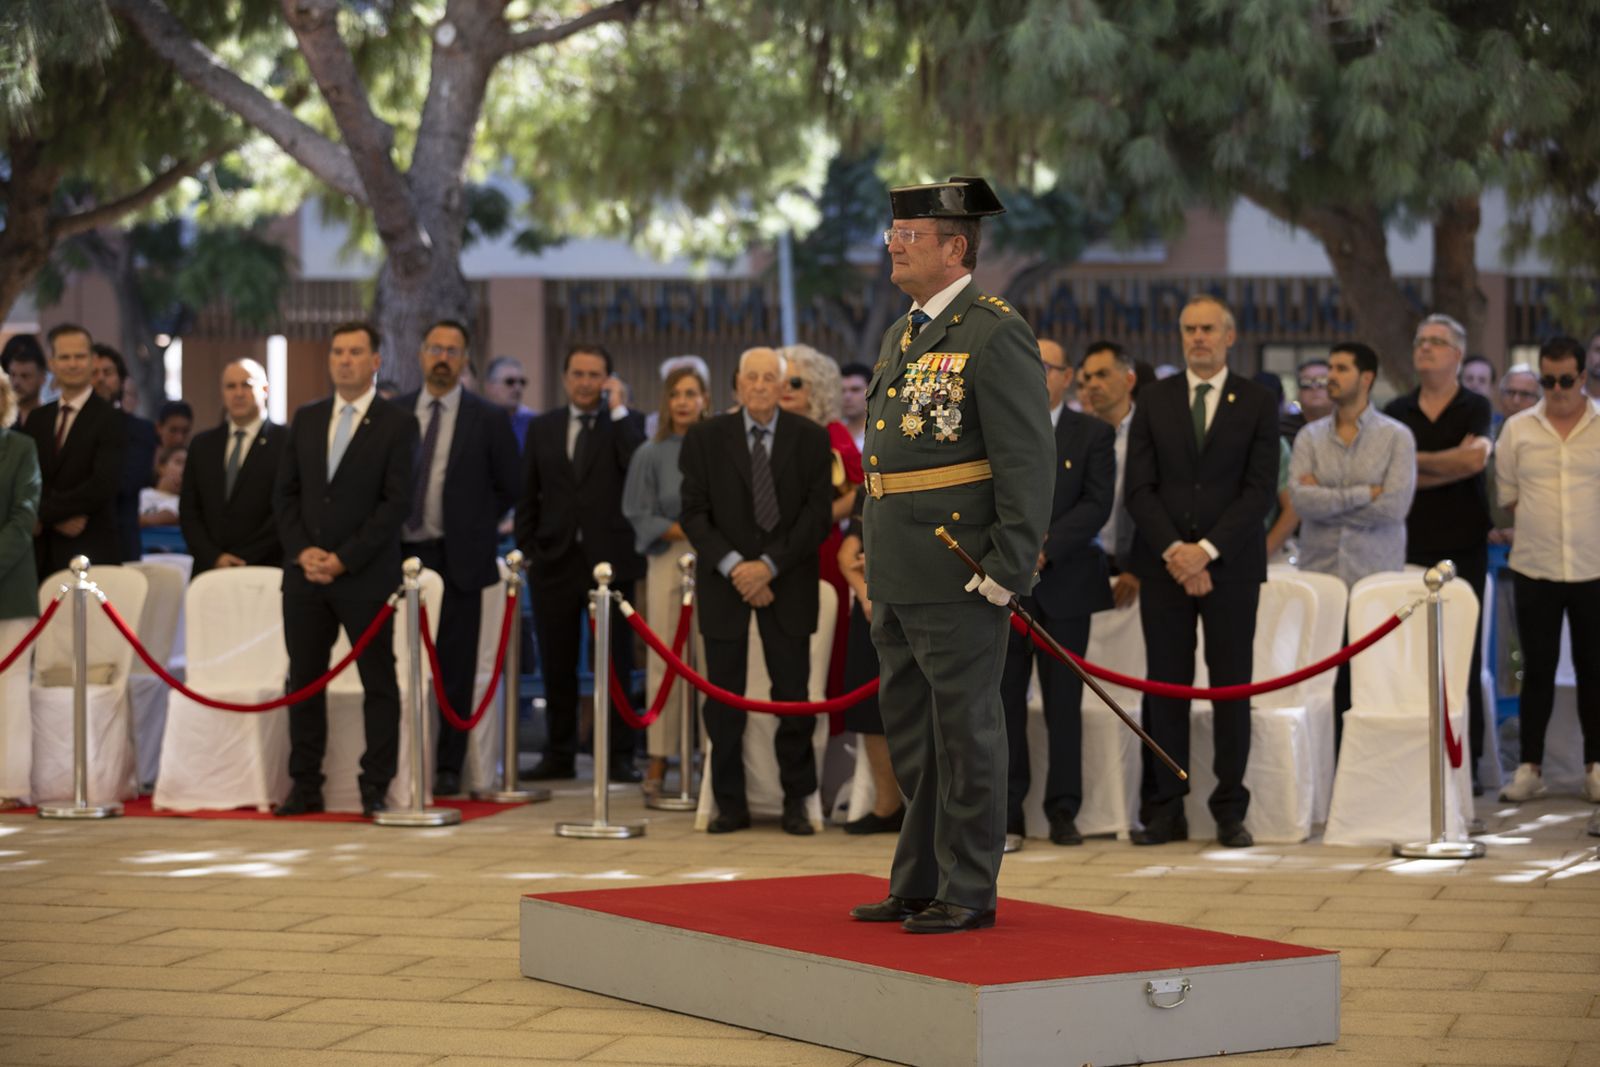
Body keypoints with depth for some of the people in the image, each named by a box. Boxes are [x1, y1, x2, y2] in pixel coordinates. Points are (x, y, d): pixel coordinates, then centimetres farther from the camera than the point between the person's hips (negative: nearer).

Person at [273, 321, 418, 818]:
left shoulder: (397, 424, -2)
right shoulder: (306, 419, 13)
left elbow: (396, 502, -9)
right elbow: (285, 492, 12)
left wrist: (343, 559, -13)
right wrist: (303, 551, -4)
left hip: (366, 576, -4)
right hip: (305, 572, 5)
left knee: (379, 683, 0)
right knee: (305, 680, 6)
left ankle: (376, 787, 4)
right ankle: (305, 786, 11)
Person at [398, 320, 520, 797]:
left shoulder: (488, 419, 1)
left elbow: (507, 488, 7)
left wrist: (473, 528, 3)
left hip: (457, 558, -2)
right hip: (402, 552, 2)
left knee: (455, 669, -1)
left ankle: (448, 767, 4)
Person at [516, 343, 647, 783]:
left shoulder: (626, 423, 3)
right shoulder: (542, 428, 12)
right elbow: (528, 496, 13)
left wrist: (617, 409, -14)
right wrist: (527, 550, 5)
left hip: (609, 560, -3)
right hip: (555, 560, 3)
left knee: (616, 663, 1)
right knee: (557, 664, 7)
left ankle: (620, 755, 6)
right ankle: (559, 755, 15)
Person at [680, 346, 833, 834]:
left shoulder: (811, 439, 2)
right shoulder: (705, 438, 3)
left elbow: (818, 513, -3)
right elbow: (694, 512, -1)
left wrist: (769, 565, -13)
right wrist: (733, 566, -13)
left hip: (787, 582, 0)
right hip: (725, 579, 1)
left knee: (793, 695, 0)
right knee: (723, 698, 1)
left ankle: (796, 801, 7)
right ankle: (730, 803, 8)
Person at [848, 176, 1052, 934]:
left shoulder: (996, 336, -11)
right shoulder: (902, 336, 17)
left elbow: (1027, 459, -15)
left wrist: (1009, 571, -20)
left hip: (961, 577, -9)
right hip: (899, 577, 9)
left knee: (964, 730, -2)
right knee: (911, 731, 14)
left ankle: (968, 892, 5)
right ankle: (918, 885, 22)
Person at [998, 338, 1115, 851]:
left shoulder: (1093, 434, 6)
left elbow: (1097, 504, -4)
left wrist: (1045, 549, -15)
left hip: (1064, 584, -1)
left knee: (1064, 703, 2)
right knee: (1004, 701, -1)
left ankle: (1063, 812, 8)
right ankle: (1007, 813, 3)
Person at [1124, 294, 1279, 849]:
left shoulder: (1256, 404, 4)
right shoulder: (1154, 402, 9)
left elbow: (1261, 489, -3)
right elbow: (1138, 487, 3)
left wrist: (1206, 549, -13)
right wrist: (1173, 551, -10)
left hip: (1230, 566, -1)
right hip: (1163, 566, 1)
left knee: (1231, 688, 0)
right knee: (1166, 687, 1)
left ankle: (1230, 811, 4)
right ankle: (1164, 812, 4)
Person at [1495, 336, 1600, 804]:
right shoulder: (1518, 429, 3)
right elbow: (1506, 495, 10)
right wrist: (1533, 525, 6)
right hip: (1534, 569, 1)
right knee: (1537, 670, 5)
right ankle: (1529, 767, 10)